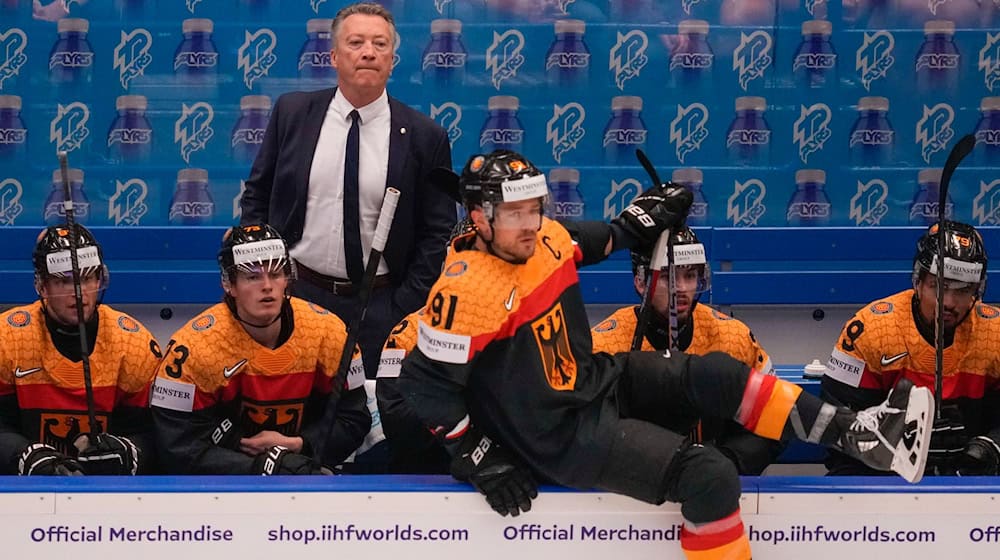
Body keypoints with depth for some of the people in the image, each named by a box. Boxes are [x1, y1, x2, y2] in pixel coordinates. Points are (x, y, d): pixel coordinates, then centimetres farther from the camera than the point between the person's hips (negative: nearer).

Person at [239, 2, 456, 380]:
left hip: (379, 307, -1)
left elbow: (437, 232, 0)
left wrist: (405, 312, -7)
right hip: (295, 294, 1)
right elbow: (257, 197, 10)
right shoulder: (292, 113, 2)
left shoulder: (425, 137, -3)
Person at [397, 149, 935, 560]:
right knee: (709, 477, -19)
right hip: (563, 438, -9)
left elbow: (595, 241, 23)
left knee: (712, 374, 4)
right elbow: (426, 382, -23)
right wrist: (479, 459, -20)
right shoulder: (467, 289, -27)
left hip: (598, 382, 9)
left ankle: (857, 434, 9)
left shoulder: (545, 239, -3)